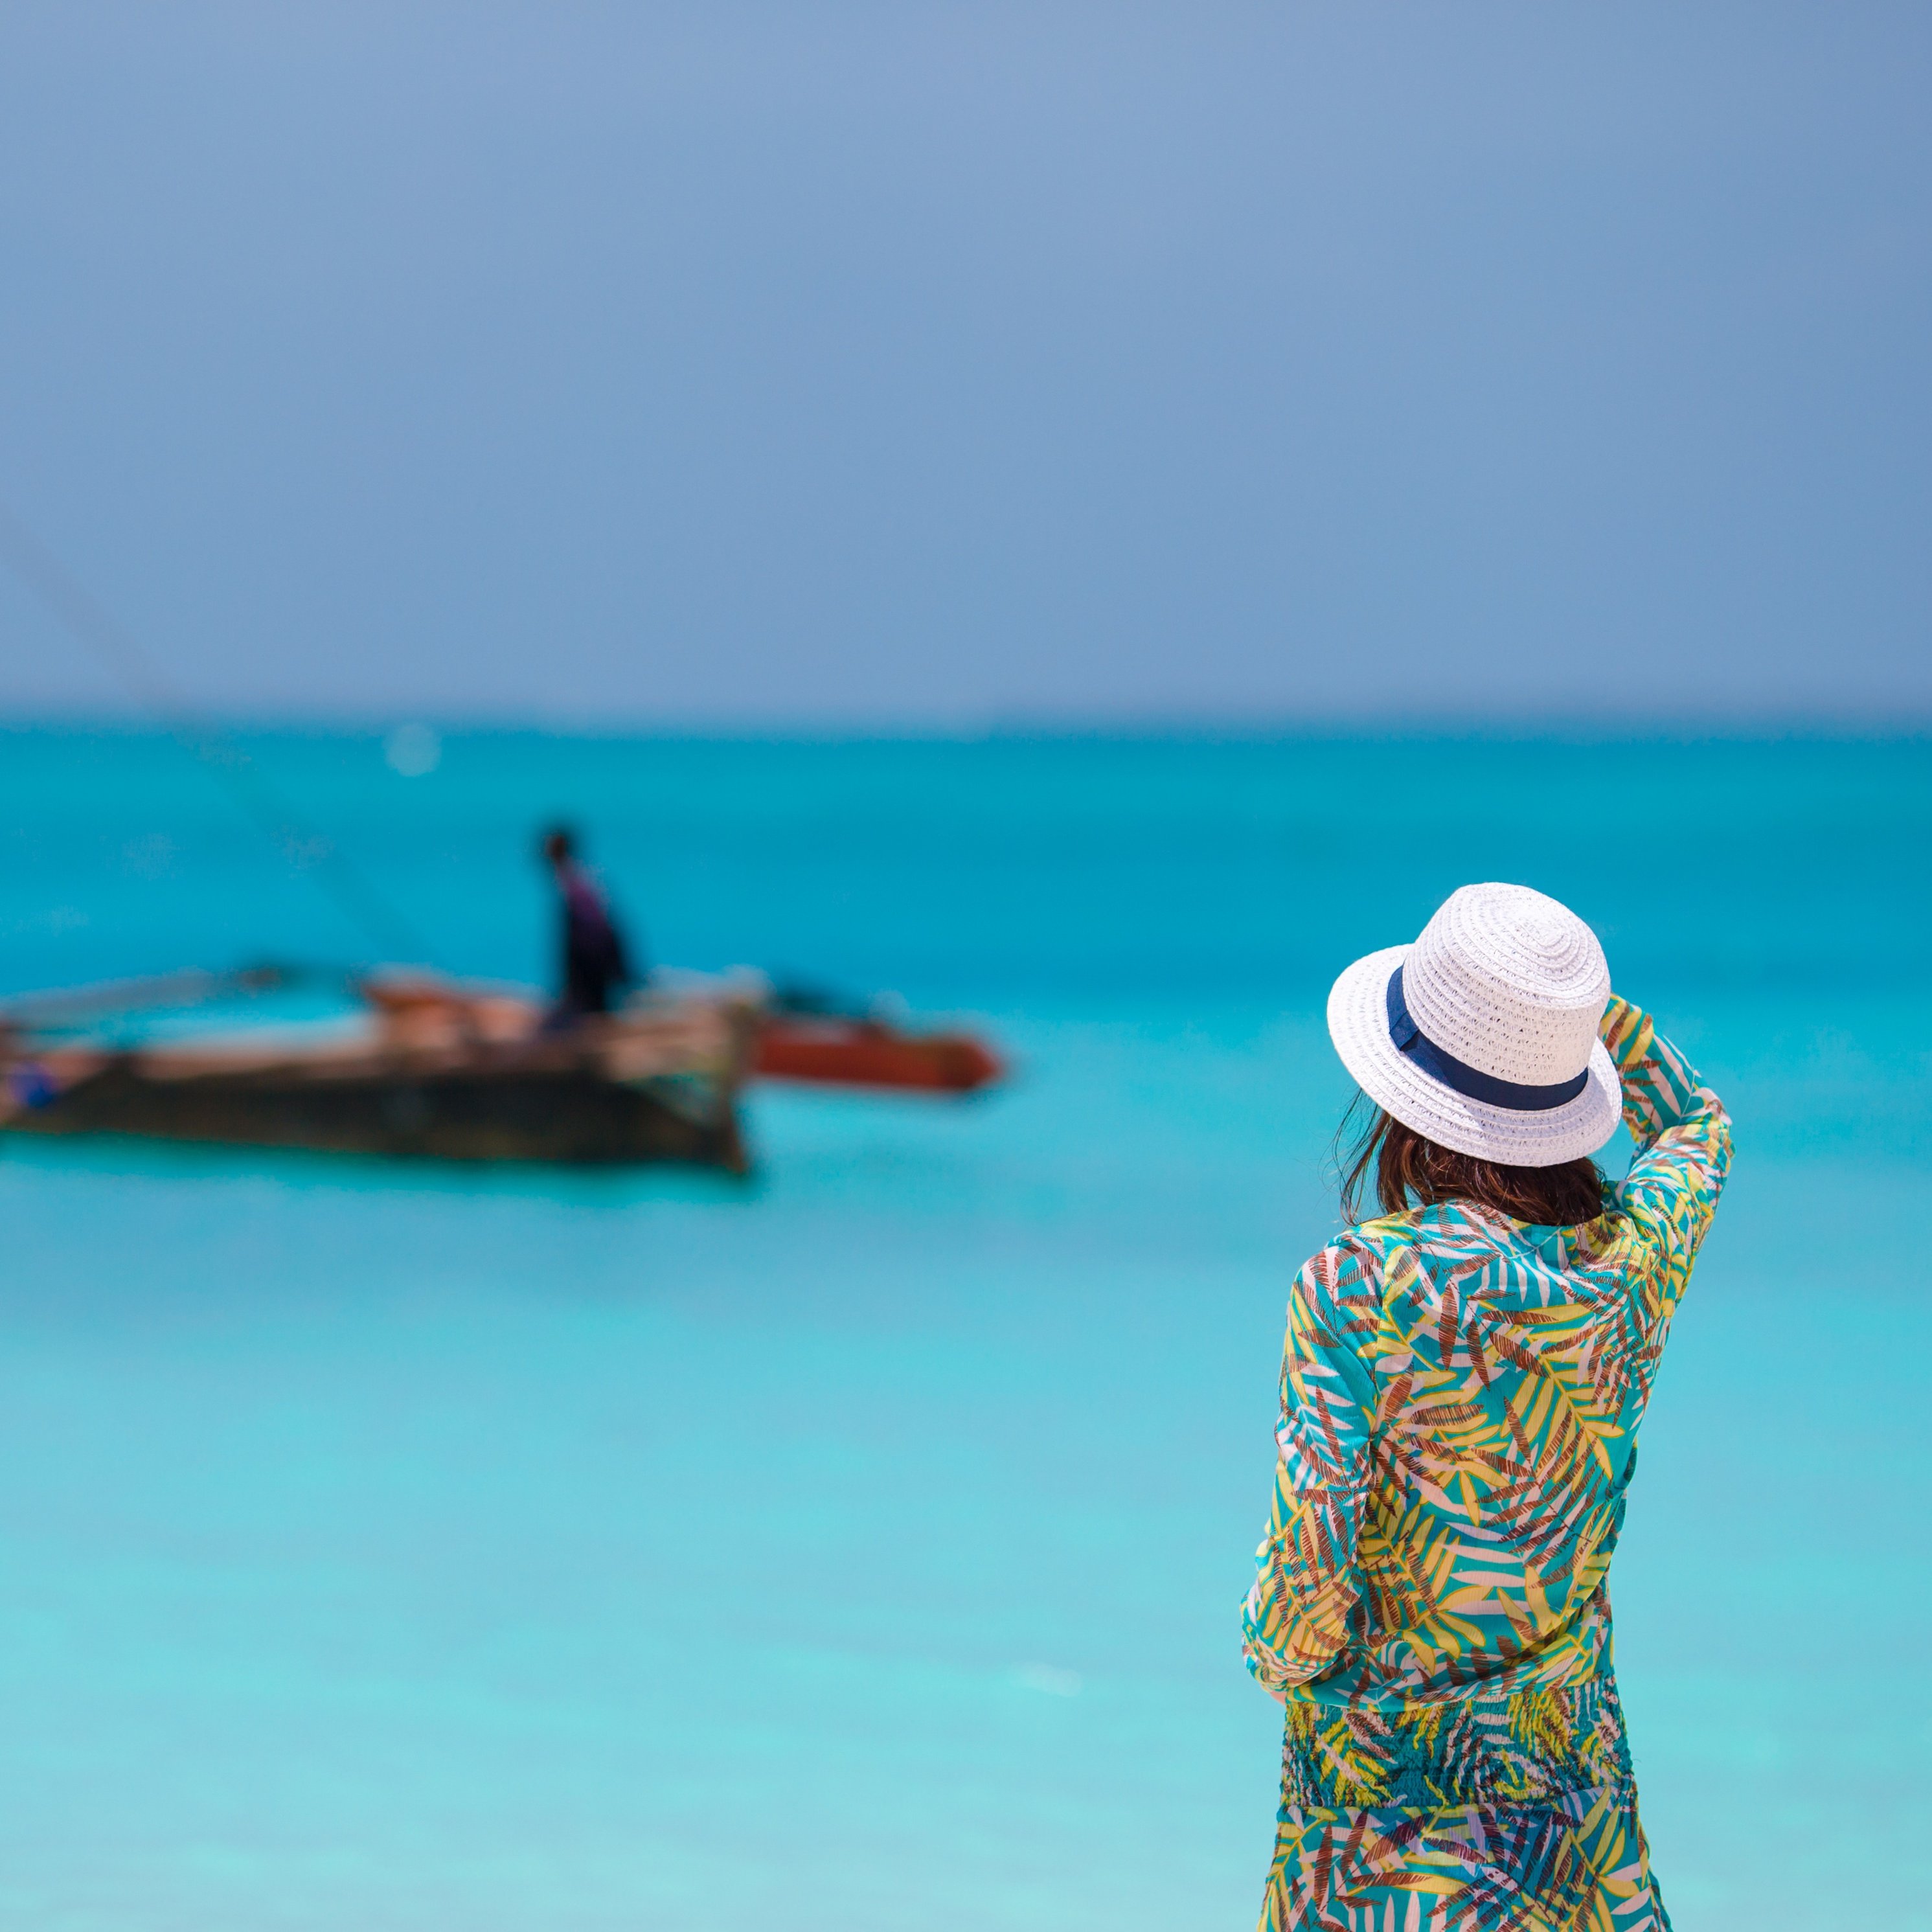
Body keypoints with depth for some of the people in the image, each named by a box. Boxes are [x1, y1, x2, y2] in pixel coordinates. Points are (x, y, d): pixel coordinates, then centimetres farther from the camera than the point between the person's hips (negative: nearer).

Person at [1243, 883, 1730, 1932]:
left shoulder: (1360, 1288, -23)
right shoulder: (1636, 1256, -9)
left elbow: (1310, 1542, -23)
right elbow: (1696, 1122, 15)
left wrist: (1279, 1650, -2)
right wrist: (1585, 1000, 3)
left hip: (1386, 1749, -4)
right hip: (1569, 1738, 4)